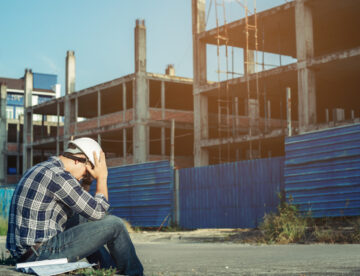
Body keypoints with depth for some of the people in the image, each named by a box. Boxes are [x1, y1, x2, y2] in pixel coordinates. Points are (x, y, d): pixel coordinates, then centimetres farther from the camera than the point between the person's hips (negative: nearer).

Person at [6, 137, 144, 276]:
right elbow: (98, 213, -9)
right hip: (42, 253, -10)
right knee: (114, 224, -5)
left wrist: (86, 184, 22)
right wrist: (102, 178, 1)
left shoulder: (38, 170, 17)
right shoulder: (58, 176, -15)